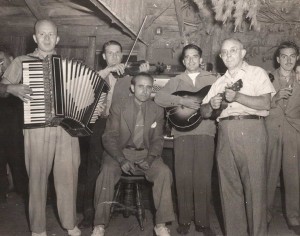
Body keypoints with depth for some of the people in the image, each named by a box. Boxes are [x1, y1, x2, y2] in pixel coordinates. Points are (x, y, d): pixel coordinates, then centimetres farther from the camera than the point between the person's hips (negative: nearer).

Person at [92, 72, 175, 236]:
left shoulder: (158, 111, 4)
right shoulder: (118, 107, -2)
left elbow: (157, 140, 6)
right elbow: (109, 137, -6)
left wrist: (149, 159, -14)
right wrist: (121, 160, -22)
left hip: (145, 153, 2)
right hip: (120, 152, -1)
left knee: (164, 172, -26)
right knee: (107, 172, -31)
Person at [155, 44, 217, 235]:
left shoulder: (212, 80, 14)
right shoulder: (176, 81, 14)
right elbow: (159, 98, -1)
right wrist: (182, 101, -13)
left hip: (206, 132, 0)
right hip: (183, 133, 1)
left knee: (203, 178, -2)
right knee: (183, 177, 0)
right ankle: (185, 220, 13)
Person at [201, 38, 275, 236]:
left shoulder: (257, 73, 9)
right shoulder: (220, 82, 22)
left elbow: (266, 103, -6)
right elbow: (204, 112, 18)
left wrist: (237, 96, -15)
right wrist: (211, 105, -4)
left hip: (251, 130, -4)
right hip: (225, 133, 5)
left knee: (255, 186, -5)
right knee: (229, 186, 6)